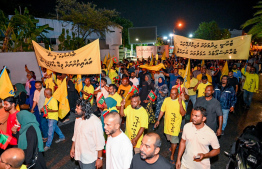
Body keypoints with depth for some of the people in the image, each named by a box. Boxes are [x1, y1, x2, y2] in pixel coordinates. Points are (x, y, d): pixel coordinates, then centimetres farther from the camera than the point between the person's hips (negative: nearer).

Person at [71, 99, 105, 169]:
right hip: (80, 155, 7)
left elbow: (100, 143, -21)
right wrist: (72, 148, 19)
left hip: (90, 158, -7)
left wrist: (99, 158, -17)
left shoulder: (95, 122, -26)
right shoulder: (78, 119, -2)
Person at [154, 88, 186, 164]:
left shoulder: (181, 102, -14)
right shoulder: (166, 100, -4)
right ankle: (172, 147, 53)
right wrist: (158, 120, 6)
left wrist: (180, 103, -33)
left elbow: (183, 114, -25)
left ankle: (172, 156, 22)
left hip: (175, 124, -4)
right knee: (169, 139, 23)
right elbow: (162, 111, 4)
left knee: (174, 140, 4)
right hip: (167, 123, 4)